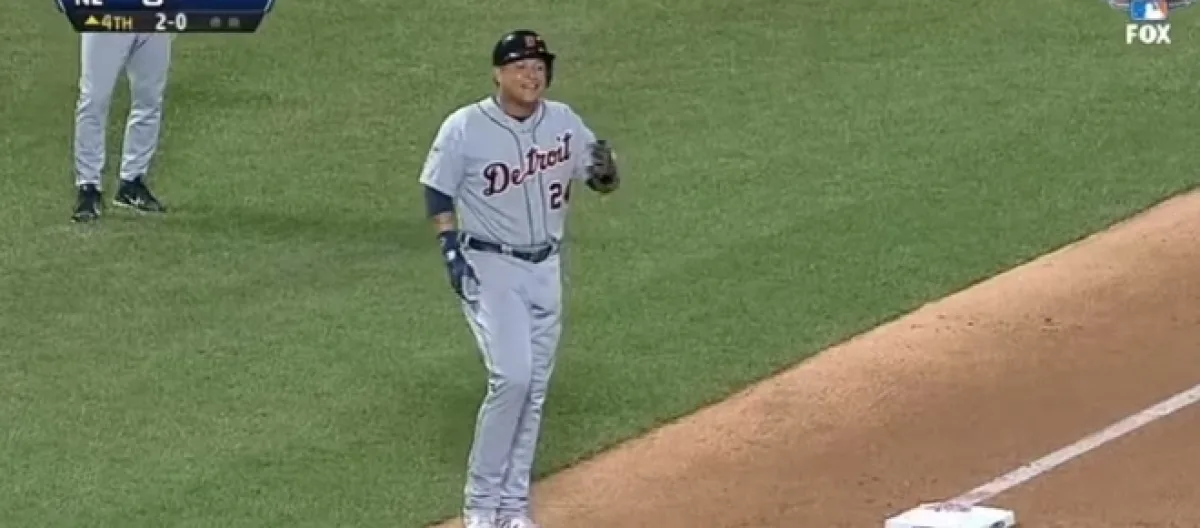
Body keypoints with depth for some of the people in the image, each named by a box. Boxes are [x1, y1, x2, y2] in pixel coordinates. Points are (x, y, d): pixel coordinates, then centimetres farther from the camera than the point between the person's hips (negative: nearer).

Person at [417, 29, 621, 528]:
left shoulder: (564, 121, -1)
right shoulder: (464, 128, -12)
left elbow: (603, 183, 7)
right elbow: (438, 191, -1)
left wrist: (604, 168, -16)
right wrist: (451, 249, -12)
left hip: (546, 268, 5)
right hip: (490, 267, -5)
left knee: (534, 388, 8)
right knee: (512, 377, -18)